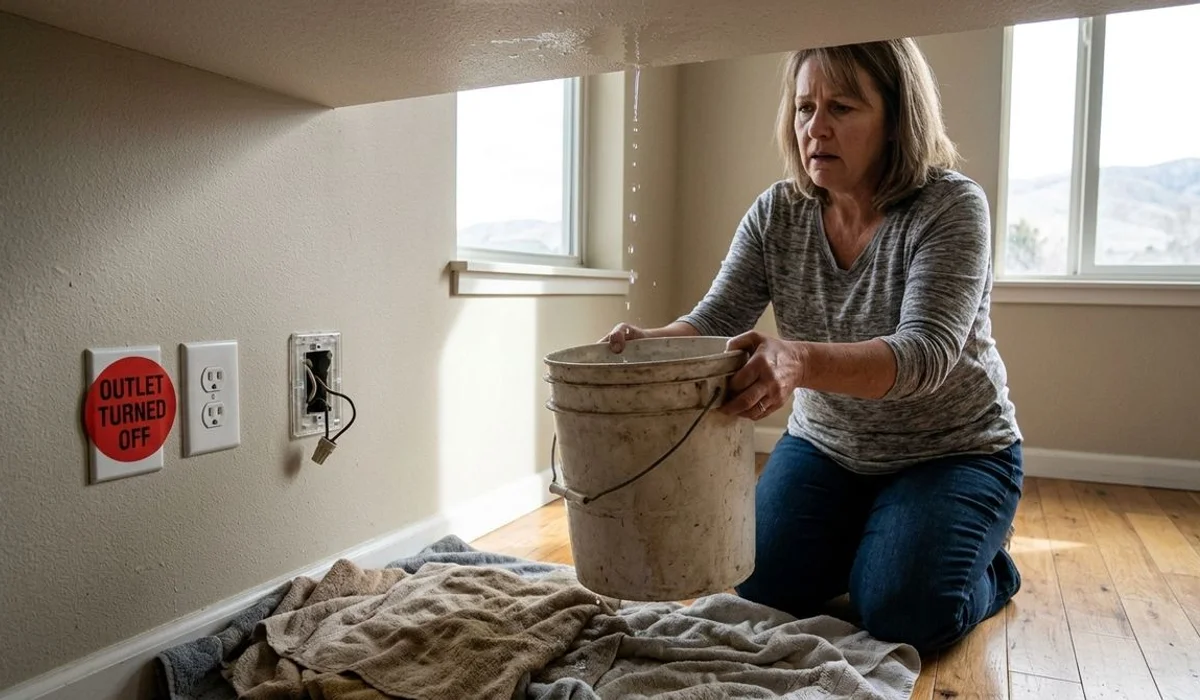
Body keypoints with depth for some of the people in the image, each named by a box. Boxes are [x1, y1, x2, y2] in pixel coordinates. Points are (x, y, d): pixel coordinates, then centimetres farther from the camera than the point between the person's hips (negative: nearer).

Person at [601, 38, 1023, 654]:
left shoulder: (950, 206, -22)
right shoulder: (776, 213, -8)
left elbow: (926, 353, -35)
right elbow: (713, 323, -11)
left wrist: (799, 361, -54)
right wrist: (646, 343, -35)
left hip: (950, 452, -4)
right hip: (825, 446, 4)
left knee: (901, 616, -19)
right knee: (758, 593, -6)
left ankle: (986, 563, 16)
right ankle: (864, 541, 25)